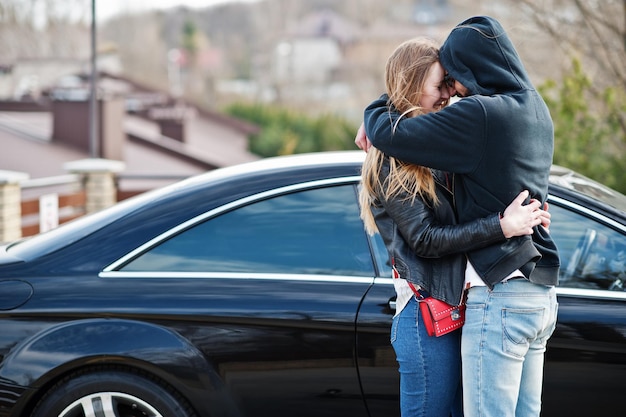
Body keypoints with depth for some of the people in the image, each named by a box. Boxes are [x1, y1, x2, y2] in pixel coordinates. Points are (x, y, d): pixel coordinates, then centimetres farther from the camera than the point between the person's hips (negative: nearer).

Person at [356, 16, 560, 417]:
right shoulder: (536, 110, 13)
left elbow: (390, 135, -17)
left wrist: (377, 109, 6)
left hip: (500, 296, -9)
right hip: (542, 296, 9)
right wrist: (380, 121, 10)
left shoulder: (481, 114, -15)